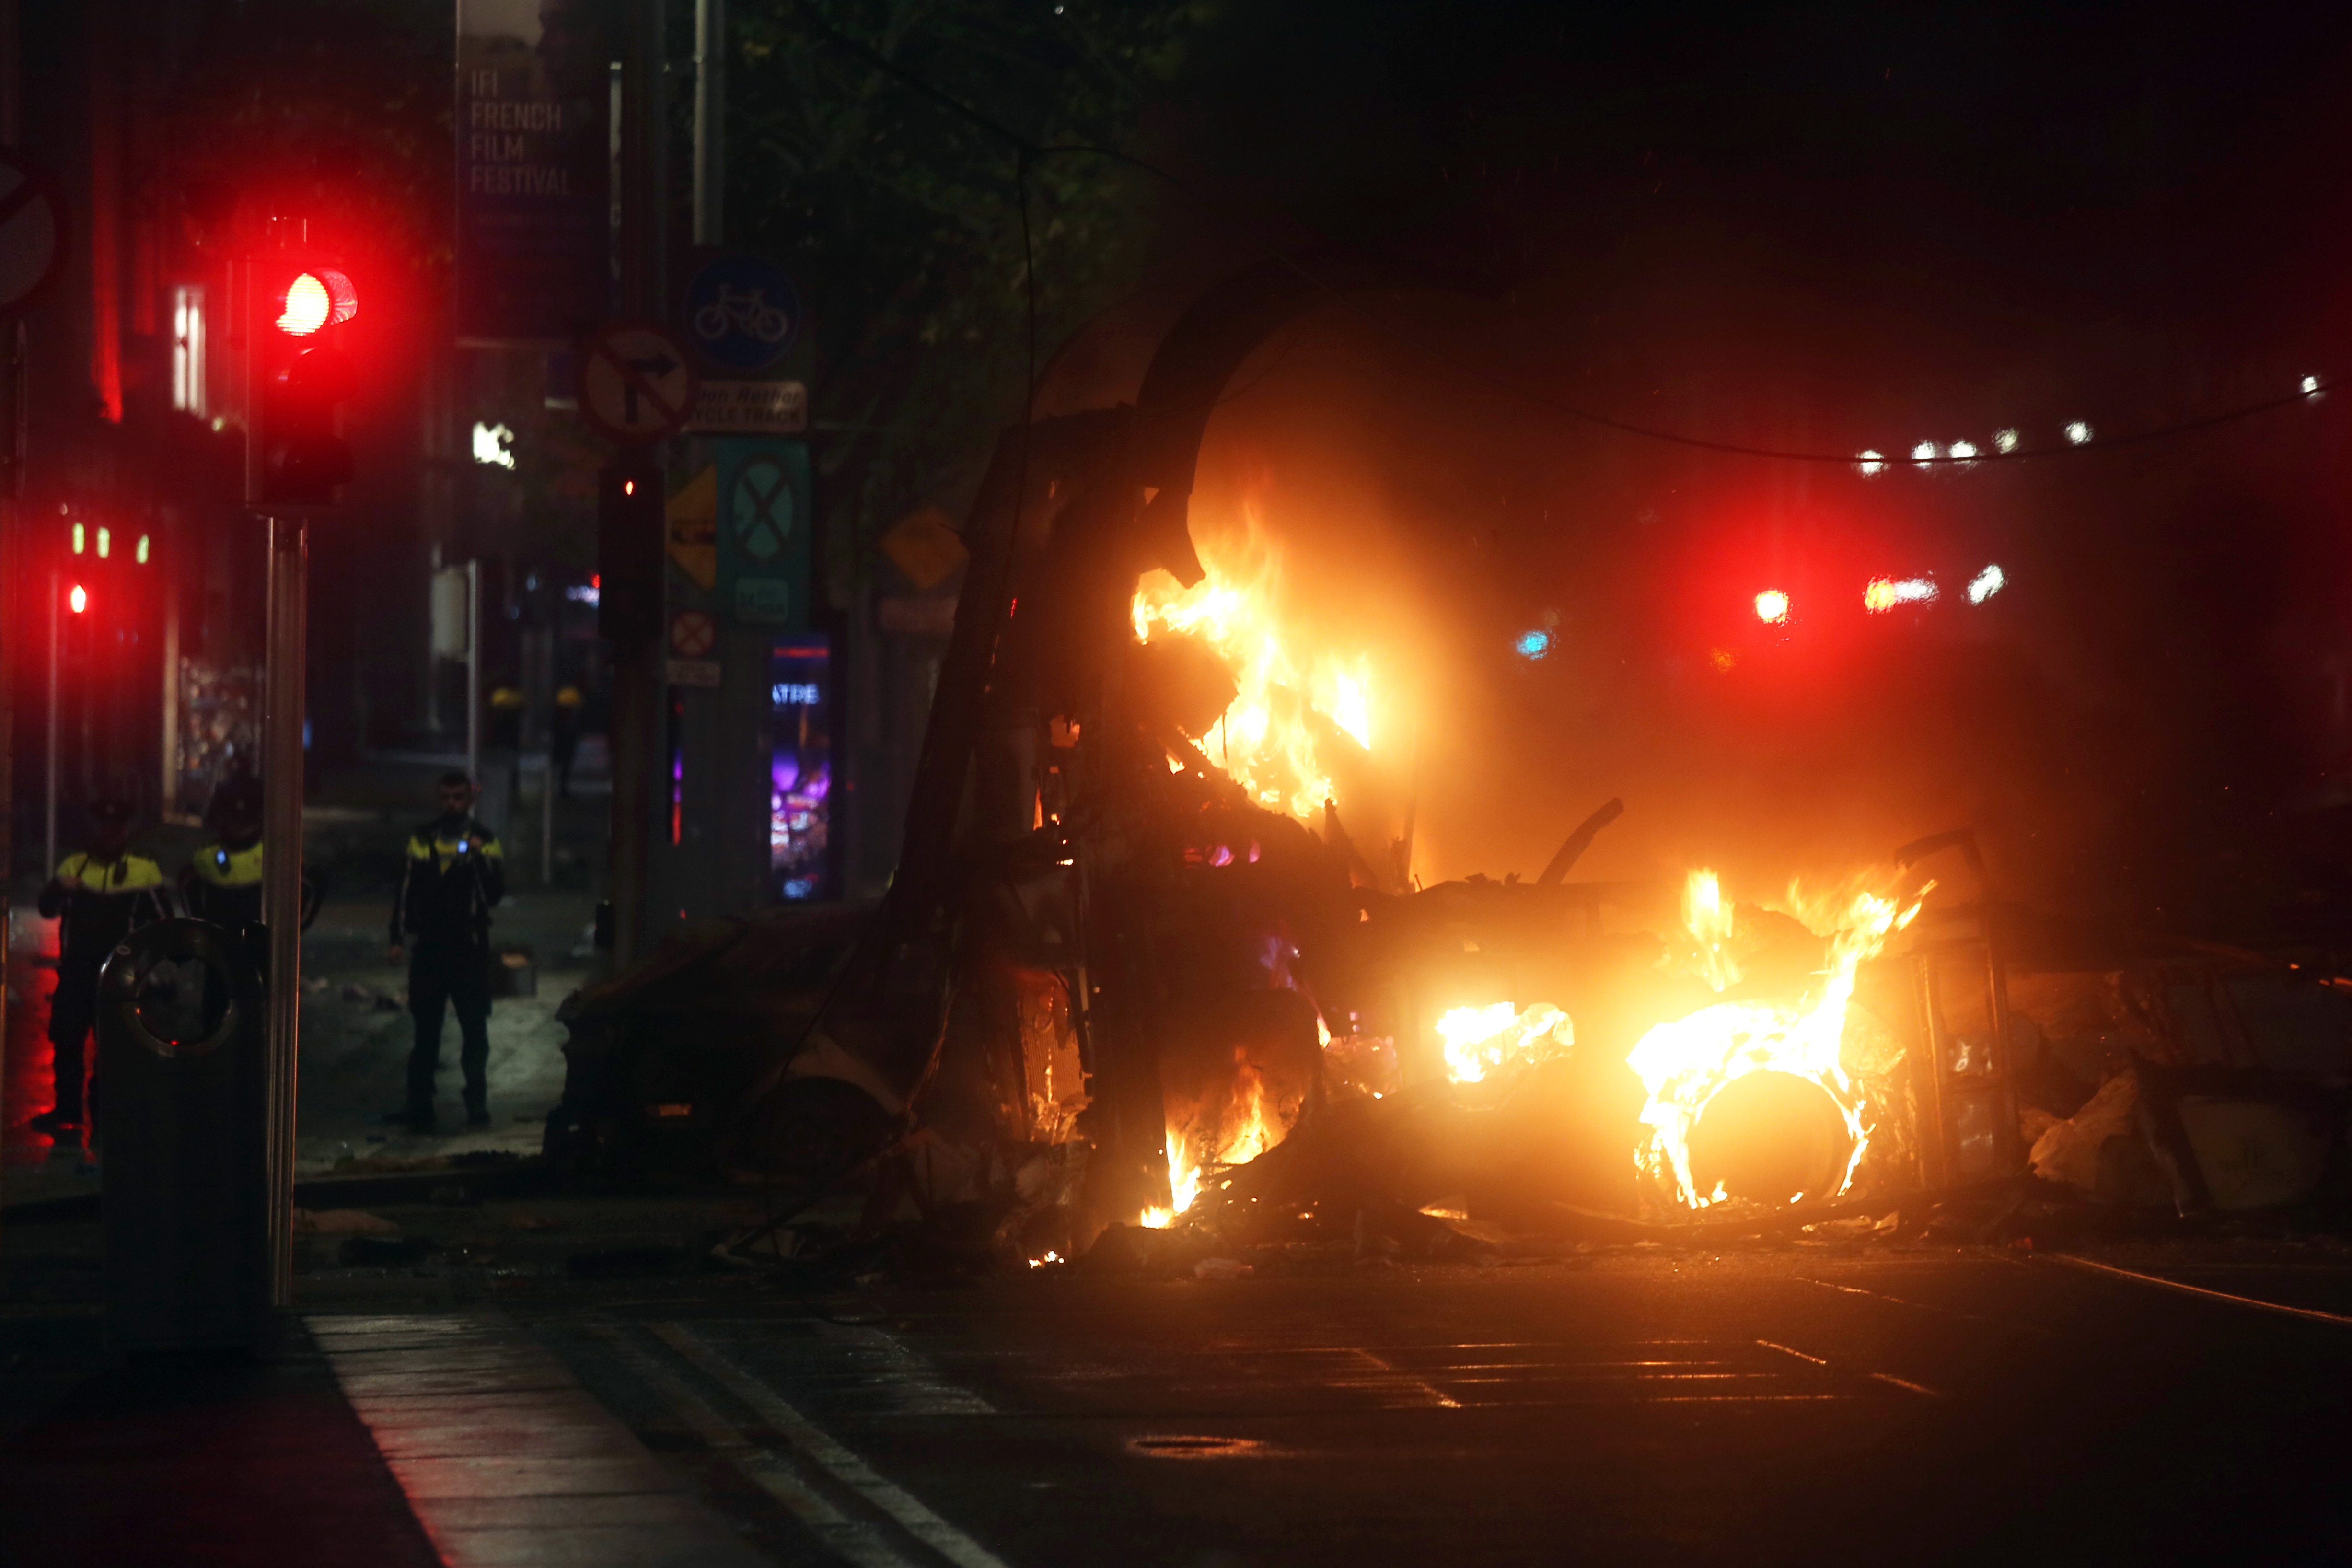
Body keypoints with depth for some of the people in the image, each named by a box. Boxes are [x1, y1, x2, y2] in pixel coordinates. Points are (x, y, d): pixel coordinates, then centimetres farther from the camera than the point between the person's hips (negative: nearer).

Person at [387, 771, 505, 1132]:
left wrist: (480, 858, -22)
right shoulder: (422, 839, 11)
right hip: (428, 946, 2)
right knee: (425, 1029, 4)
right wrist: (398, 937, 9)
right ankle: (418, 1105, 6)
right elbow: (406, 889, 14)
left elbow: (495, 893, -8)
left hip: (469, 948, -2)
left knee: (474, 1028, 0)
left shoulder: (484, 842, 2)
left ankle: (477, 1103, 7)